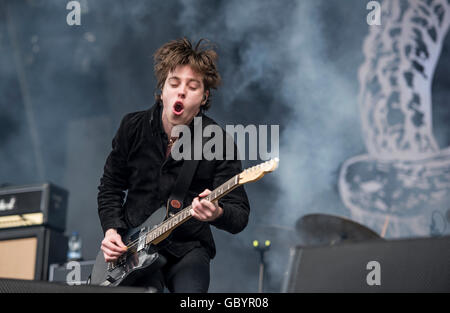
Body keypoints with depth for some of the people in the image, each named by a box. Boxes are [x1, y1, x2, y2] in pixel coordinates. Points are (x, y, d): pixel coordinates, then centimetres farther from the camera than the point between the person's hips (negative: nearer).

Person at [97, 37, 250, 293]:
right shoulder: (133, 128, 1)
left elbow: (240, 216, -10)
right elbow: (110, 186, 14)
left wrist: (217, 213, -33)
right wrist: (112, 230, -1)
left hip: (187, 249, -1)